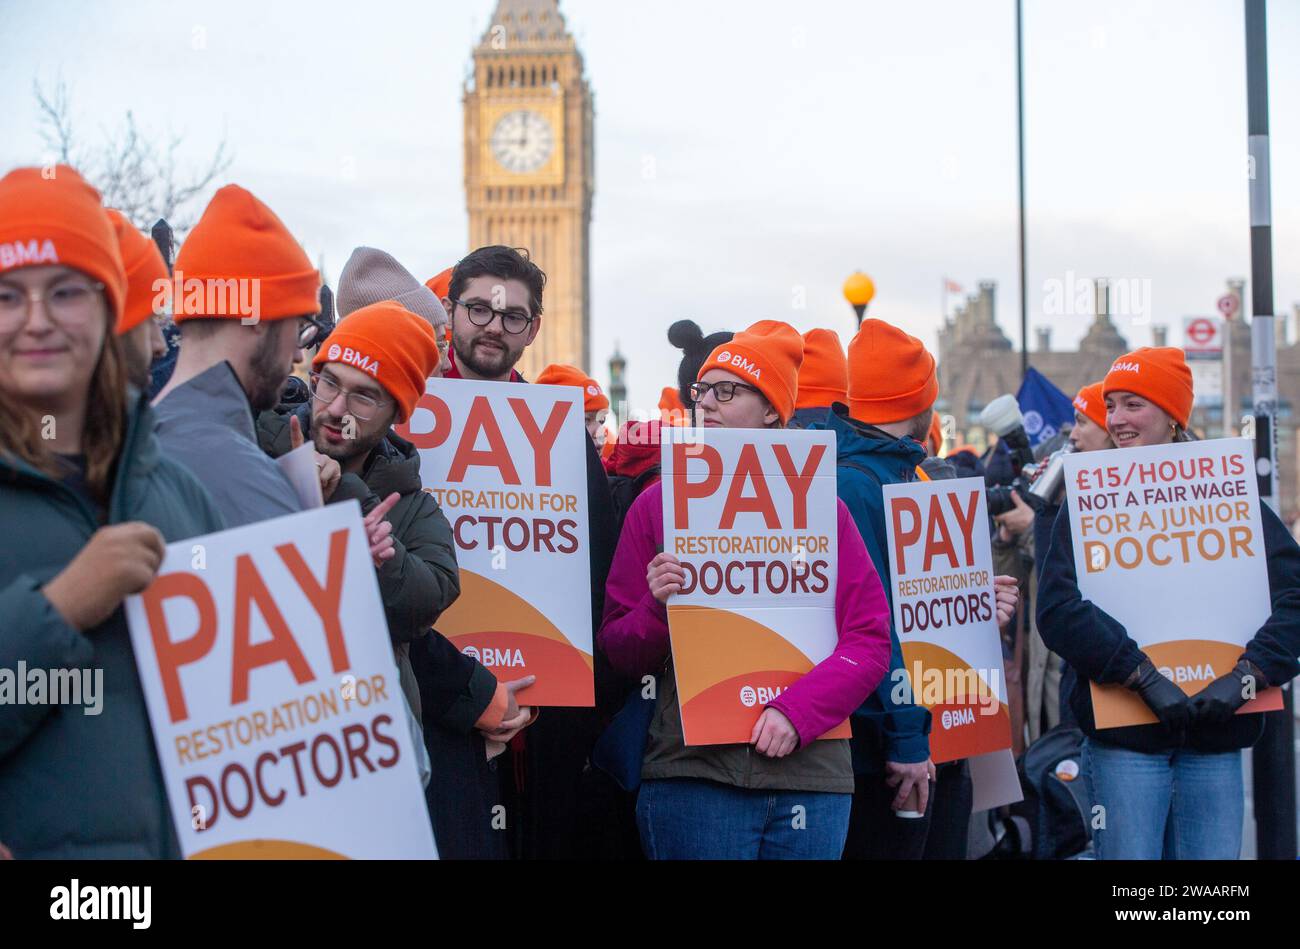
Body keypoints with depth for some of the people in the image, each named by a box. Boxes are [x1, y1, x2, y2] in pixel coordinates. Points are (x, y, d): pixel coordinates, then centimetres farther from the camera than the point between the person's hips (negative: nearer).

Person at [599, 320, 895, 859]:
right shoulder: (658, 505, 7)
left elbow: (870, 638, 2)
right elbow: (619, 653, 8)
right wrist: (659, 608, -13)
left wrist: (796, 712, -12)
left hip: (809, 771, 1)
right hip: (692, 770, -1)